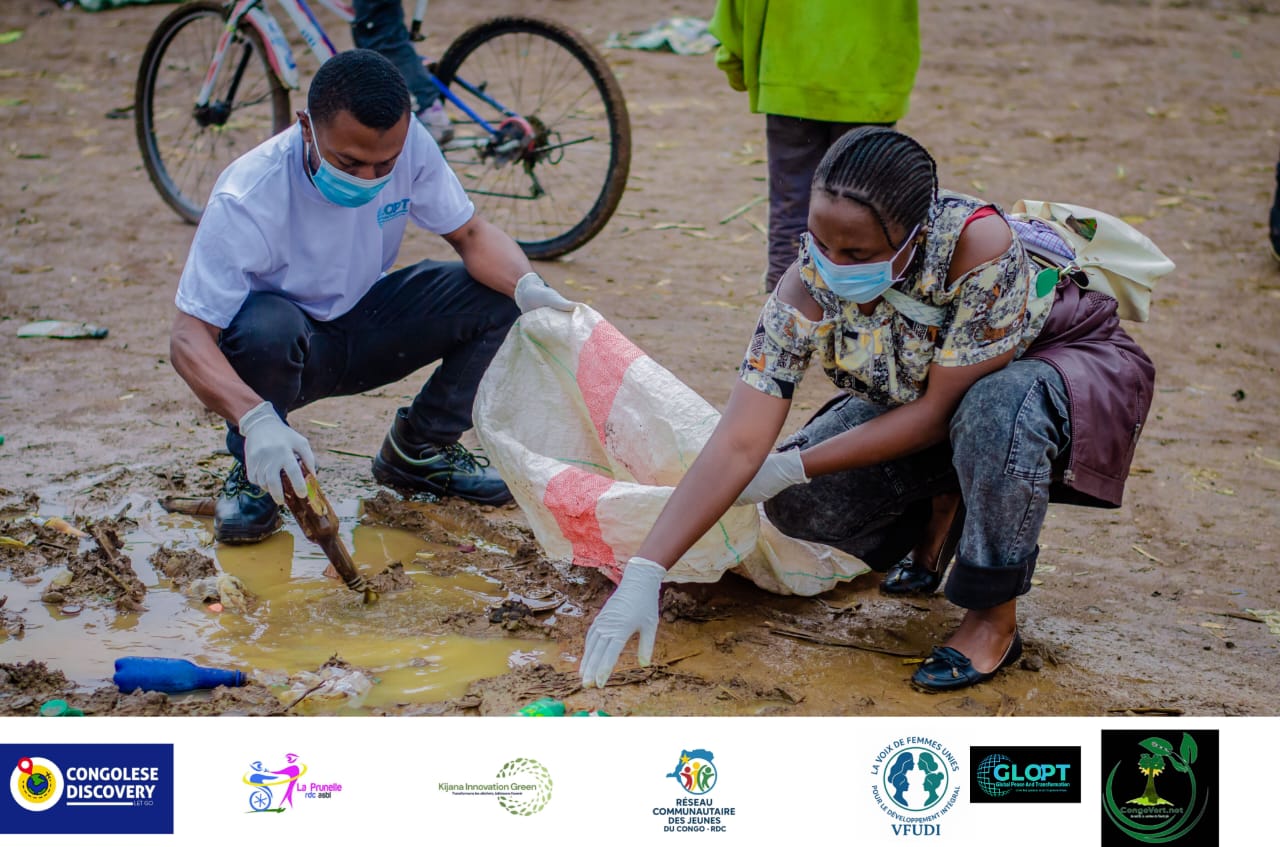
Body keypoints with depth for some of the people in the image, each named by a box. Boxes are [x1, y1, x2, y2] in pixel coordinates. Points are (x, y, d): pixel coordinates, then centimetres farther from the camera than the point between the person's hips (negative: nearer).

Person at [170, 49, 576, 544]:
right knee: (267, 328, -40)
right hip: (283, 350, -4)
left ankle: (417, 450, 5)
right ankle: (253, 475, -9)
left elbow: (471, 234, -8)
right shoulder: (247, 199, -31)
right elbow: (188, 338, -34)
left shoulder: (408, 146, -19)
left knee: (498, 297, -15)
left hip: (363, 327, 5)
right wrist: (256, 419, -52)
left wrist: (526, 285, -31)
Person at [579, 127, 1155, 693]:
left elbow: (939, 411, -30)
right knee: (798, 504, -16)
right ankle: (941, 506, 15)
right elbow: (739, 444, -28)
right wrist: (642, 575, -36)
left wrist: (796, 467, -26)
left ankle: (995, 617, -17)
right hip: (919, 400, 4)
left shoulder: (978, 244, -37)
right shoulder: (808, 288, -26)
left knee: (998, 405, -39)